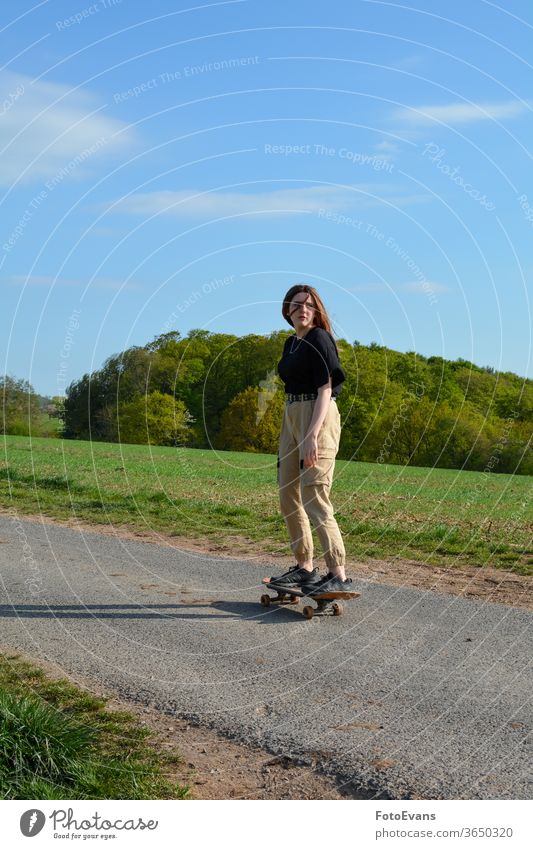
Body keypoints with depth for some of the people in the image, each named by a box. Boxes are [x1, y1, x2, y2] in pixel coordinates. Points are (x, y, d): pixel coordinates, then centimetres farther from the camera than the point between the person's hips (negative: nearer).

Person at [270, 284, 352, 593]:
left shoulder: (319, 339, -8)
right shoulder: (291, 343, 17)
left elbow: (325, 389, -16)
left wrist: (312, 434, -26)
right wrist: (290, 436, 20)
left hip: (318, 416, -9)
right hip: (292, 416, 9)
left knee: (314, 497, -14)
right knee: (288, 497, 11)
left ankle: (339, 575, -11)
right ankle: (304, 567, 22)